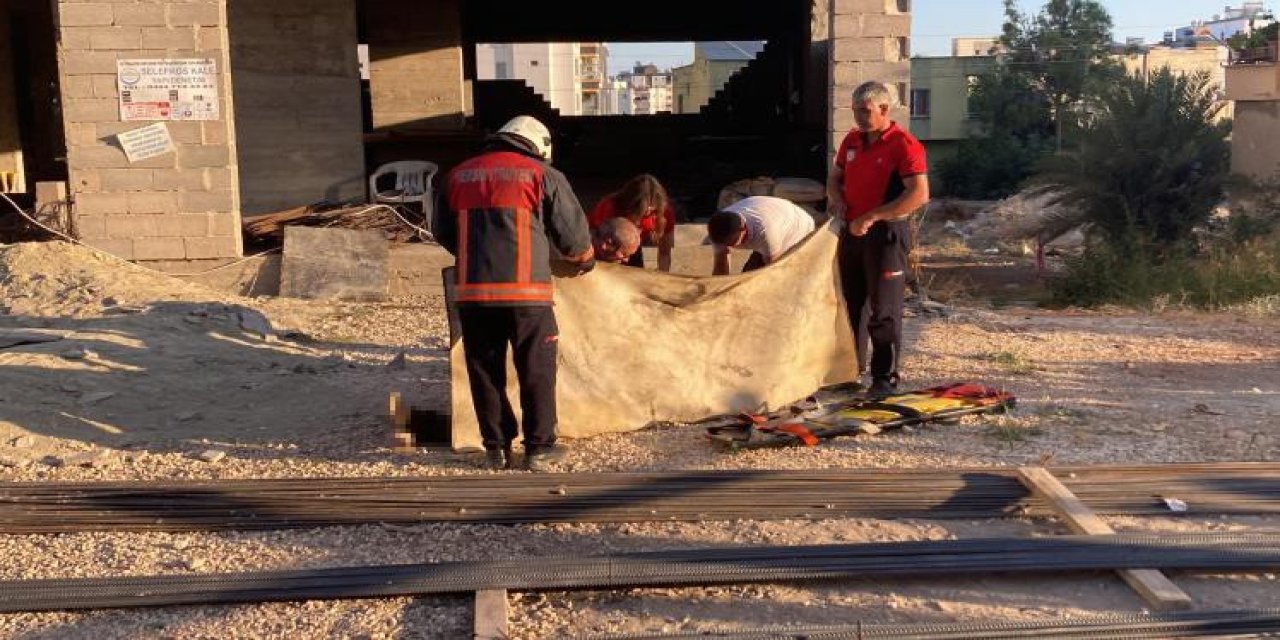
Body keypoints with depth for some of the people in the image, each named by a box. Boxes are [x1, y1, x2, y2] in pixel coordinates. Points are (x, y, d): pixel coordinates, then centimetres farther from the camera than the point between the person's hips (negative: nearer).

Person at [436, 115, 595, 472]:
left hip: (472, 291, 3)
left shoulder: (458, 175, 14)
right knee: (537, 371, 8)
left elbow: (444, 234, 22)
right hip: (525, 291, -3)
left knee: (486, 372, 12)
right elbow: (572, 232, 5)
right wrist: (585, 260, 26)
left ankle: (497, 448, 17)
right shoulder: (543, 175, 3)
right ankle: (539, 448, 11)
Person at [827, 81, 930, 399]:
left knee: (883, 310, -4)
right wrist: (837, 199, -1)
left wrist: (871, 217, -23)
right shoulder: (852, 141, 9)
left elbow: (919, 195, -23)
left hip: (886, 234, -7)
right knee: (852, 303, 15)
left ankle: (886, 378, 5)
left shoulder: (904, 145, -14)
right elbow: (835, 178, 22)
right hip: (852, 232, 7)